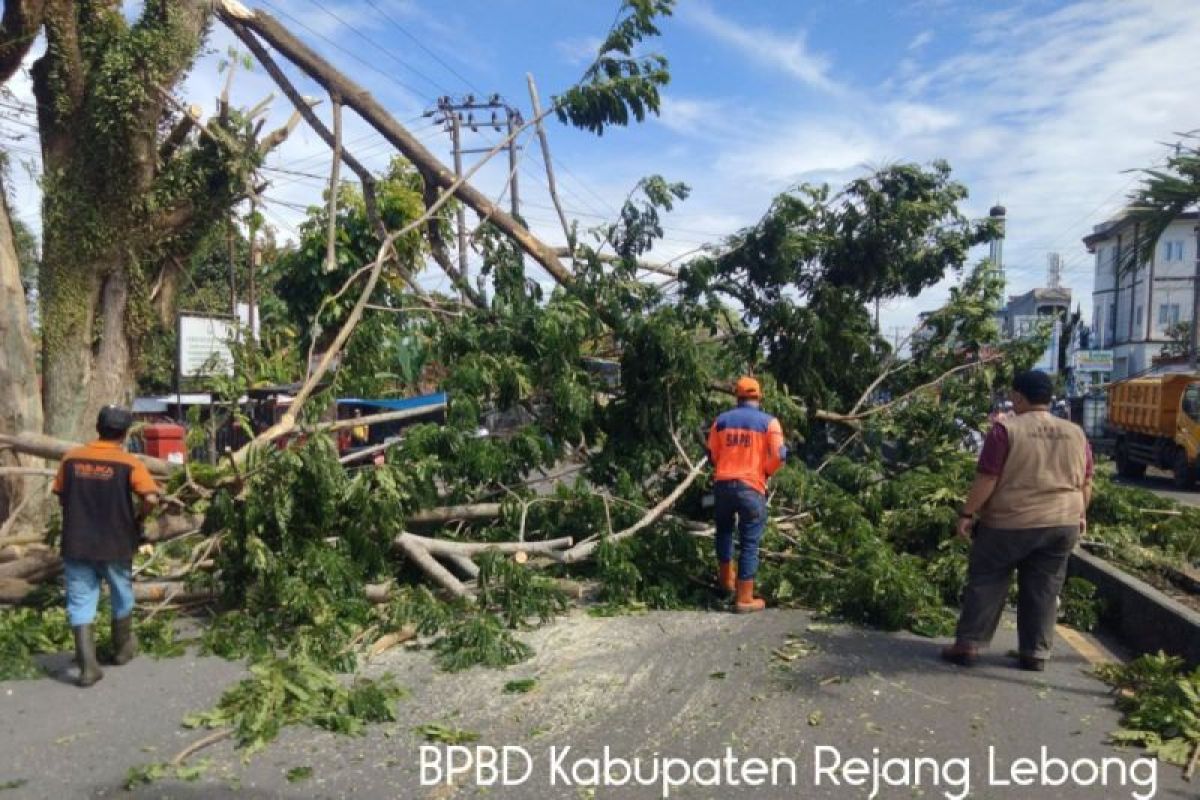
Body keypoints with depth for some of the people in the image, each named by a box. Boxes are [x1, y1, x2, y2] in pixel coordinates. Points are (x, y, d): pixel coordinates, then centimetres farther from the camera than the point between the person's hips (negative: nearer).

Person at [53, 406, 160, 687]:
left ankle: (88, 665, 1)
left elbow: (61, 496, 9)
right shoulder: (129, 464, -12)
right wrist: (138, 520, -3)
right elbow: (151, 498, -22)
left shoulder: (71, 458, -1)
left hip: (76, 543, 2)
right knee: (122, 596, 19)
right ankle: (122, 648, 34)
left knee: (81, 602, 6)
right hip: (115, 544, -2)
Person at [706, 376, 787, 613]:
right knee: (749, 543, 4)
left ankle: (726, 581, 37)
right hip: (751, 488, -3)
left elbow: (712, 454, 11)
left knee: (724, 531, 27)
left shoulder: (722, 420, 6)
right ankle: (744, 599, 8)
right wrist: (766, 472, 10)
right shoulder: (769, 422, -2)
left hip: (722, 484, 3)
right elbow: (779, 456, -9)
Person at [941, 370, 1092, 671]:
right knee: (1043, 591, 12)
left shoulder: (1006, 430, -12)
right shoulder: (1076, 434, 5)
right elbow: (1086, 484, 11)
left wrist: (967, 514, -6)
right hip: (1062, 525, 4)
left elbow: (986, 480, -14)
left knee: (986, 583, 6)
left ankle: (968, 645, 8)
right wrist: (1080, 514, 25)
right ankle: (1036, 653, 16)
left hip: (1009, 523, -4)